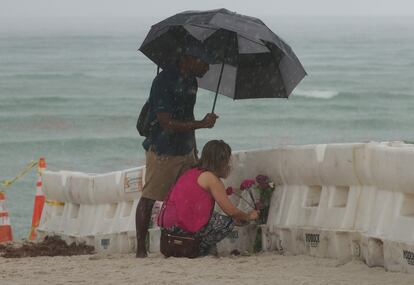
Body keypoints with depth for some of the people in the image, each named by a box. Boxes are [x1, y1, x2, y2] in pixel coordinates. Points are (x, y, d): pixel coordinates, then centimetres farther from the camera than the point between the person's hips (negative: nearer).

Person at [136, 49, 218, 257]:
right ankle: (140, 249, 0)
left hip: (185, 152, 8)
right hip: (162, 152, -8)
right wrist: (202, 124, -21)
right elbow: (167, 123, -22)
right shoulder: (164, 81, -16)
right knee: (148, 199, -3)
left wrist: (194, 150, 20)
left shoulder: (191, 82, 11)